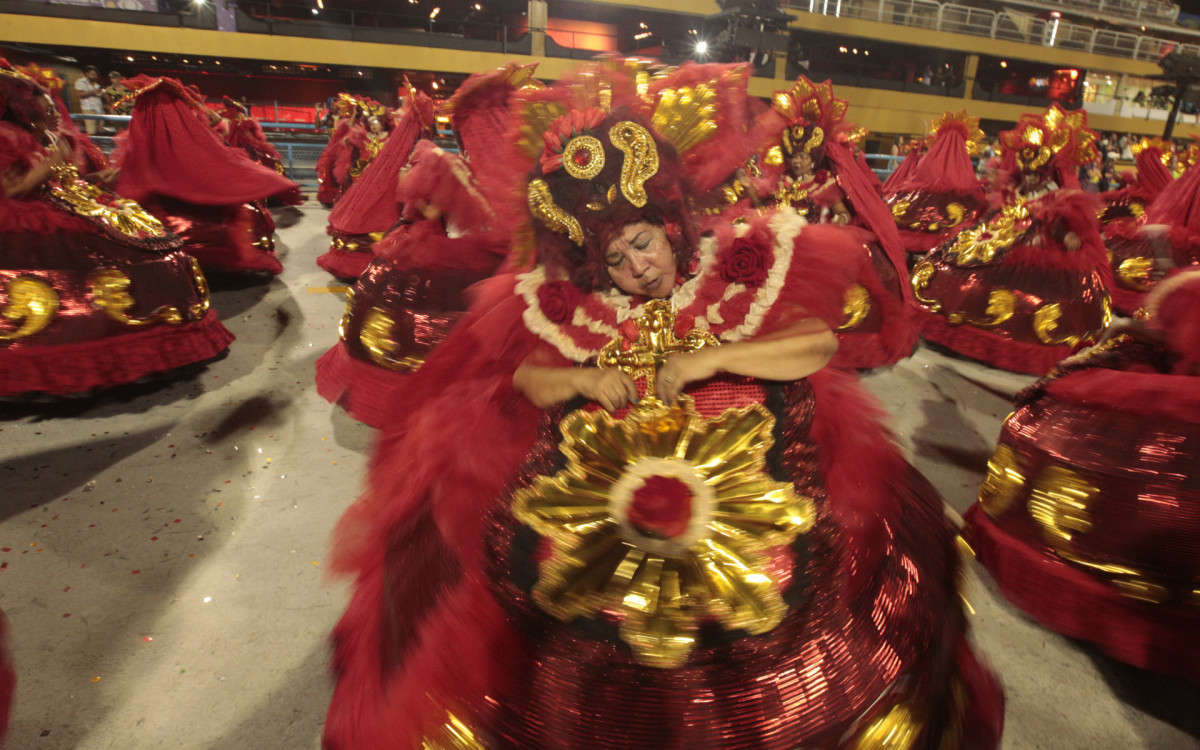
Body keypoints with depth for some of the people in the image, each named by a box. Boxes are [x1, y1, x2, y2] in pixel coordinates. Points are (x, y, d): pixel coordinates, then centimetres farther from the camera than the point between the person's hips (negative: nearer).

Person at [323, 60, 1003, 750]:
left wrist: (712, 359, -12)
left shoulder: (739, 265, 5)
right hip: (603, 474, 2)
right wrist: (581, 381, -7)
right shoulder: (571, 304, 10)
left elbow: (821, 343, -3)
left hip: (740, 463, -1)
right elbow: (522, 376, 14)